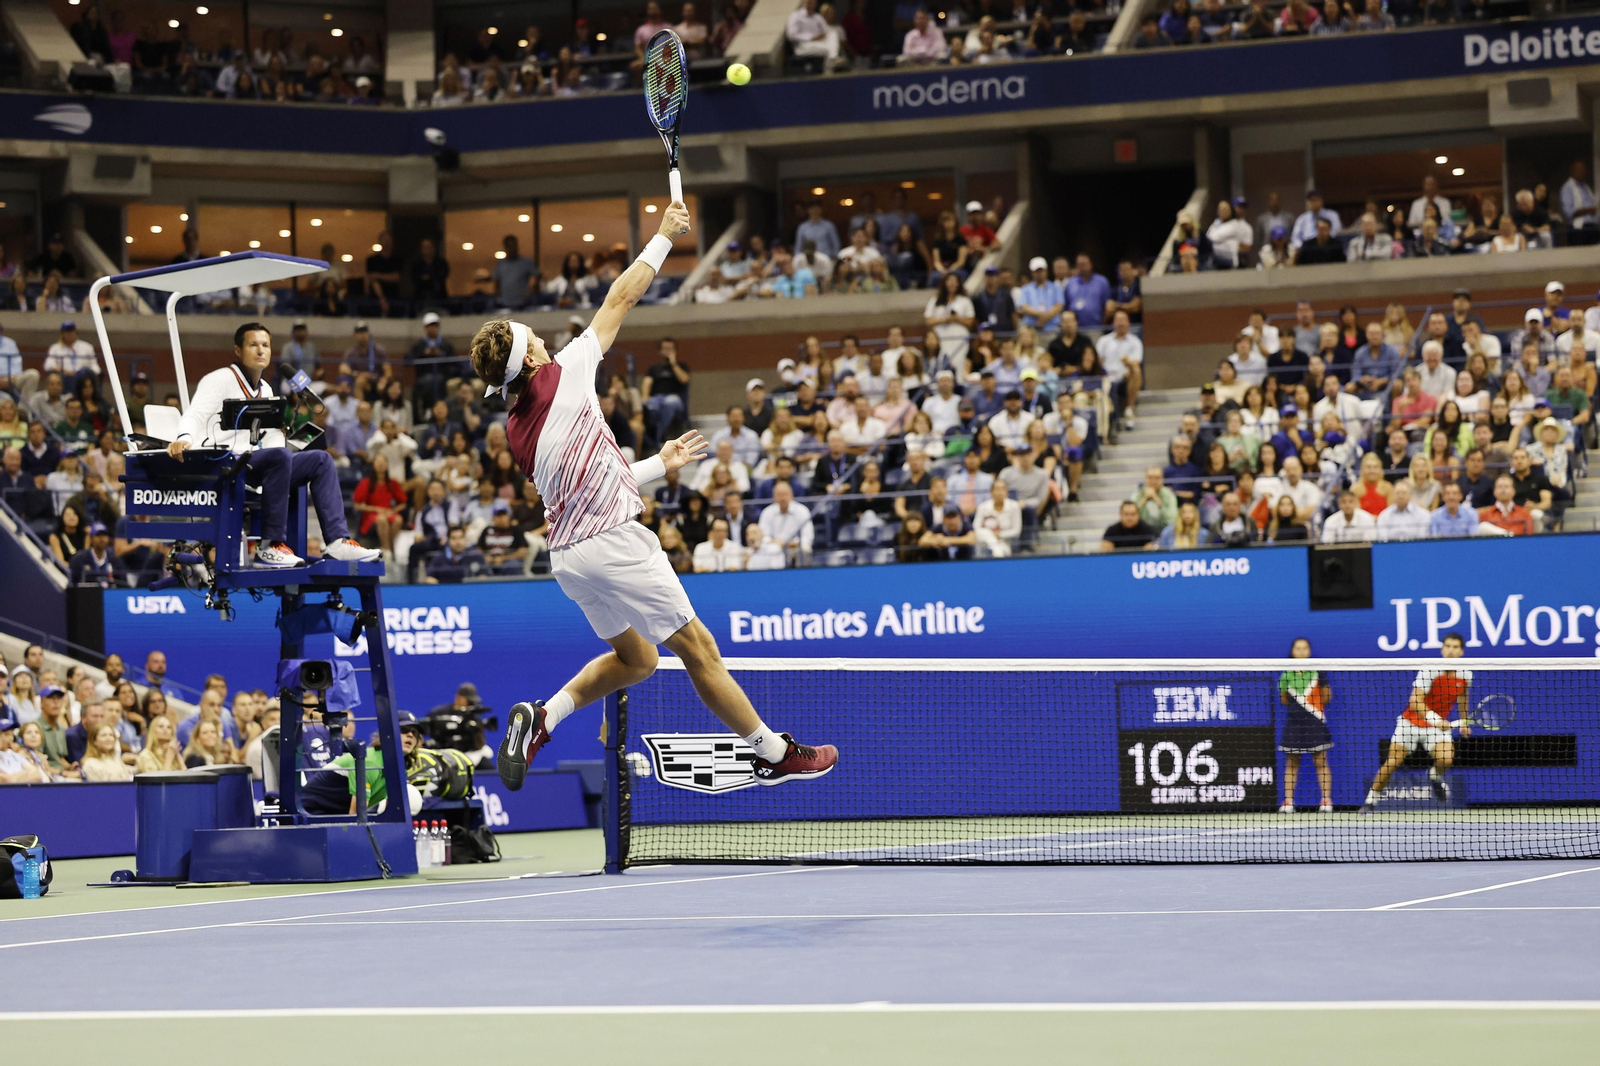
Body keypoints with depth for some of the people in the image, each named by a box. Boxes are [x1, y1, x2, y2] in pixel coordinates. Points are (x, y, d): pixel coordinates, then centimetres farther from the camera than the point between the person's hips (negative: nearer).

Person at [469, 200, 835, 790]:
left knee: (635, 658, 22)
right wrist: (664, 237, 11)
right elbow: (619, 300, 0)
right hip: (612, 542, -7)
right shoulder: (565, 373, -8)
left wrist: (659, 463, 27)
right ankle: (774, 754, 10)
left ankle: (540, 715, 5)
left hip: (568, 554, 7)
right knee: (698, 649, 2)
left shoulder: (516, 431, 10)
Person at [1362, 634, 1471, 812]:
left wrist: (1463, 721, 18)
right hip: (1411, 722, -3)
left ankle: (1435, 777, 12)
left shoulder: (1466, 675, -6)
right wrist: (1433, 718, -41)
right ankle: (1371, 800, 14)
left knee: (1446, 759, -24)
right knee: (1391, 764, -5)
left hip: (1440, 724, 3)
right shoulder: (1429, 670, -22)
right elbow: (1415, 701, -29)